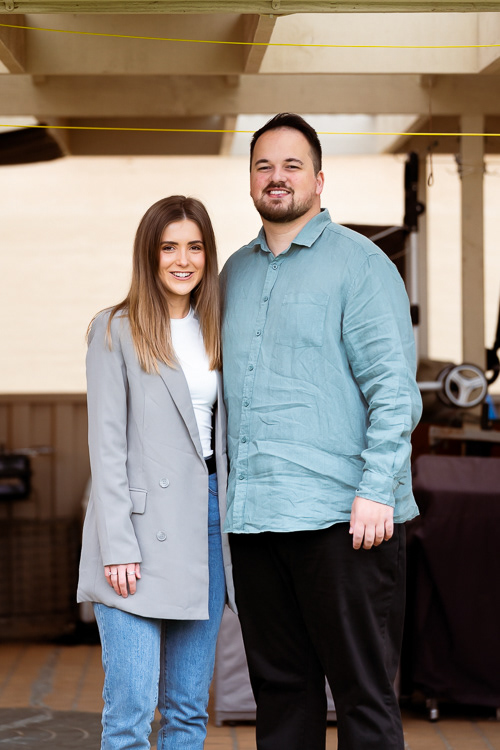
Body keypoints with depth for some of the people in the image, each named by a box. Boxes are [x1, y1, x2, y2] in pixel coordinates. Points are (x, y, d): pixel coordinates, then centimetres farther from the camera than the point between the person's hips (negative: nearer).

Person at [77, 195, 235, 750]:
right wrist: (117, 546, -13)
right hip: (142, 528, -5)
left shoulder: (214, 330, 15)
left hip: (207, 520, 6)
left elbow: (223, 434, 16)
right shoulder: (117, 330, -1)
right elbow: (107, 444, -6)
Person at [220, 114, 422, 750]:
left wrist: (377, 490, -17)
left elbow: (393, 386, -8)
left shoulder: (358, 262, -2)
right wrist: (227, 486, 15)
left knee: (363, 690, -1)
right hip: (253, 517, 6)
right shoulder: (235, 272, 17)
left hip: (342, 514, -6)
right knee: (280, 686, 11)